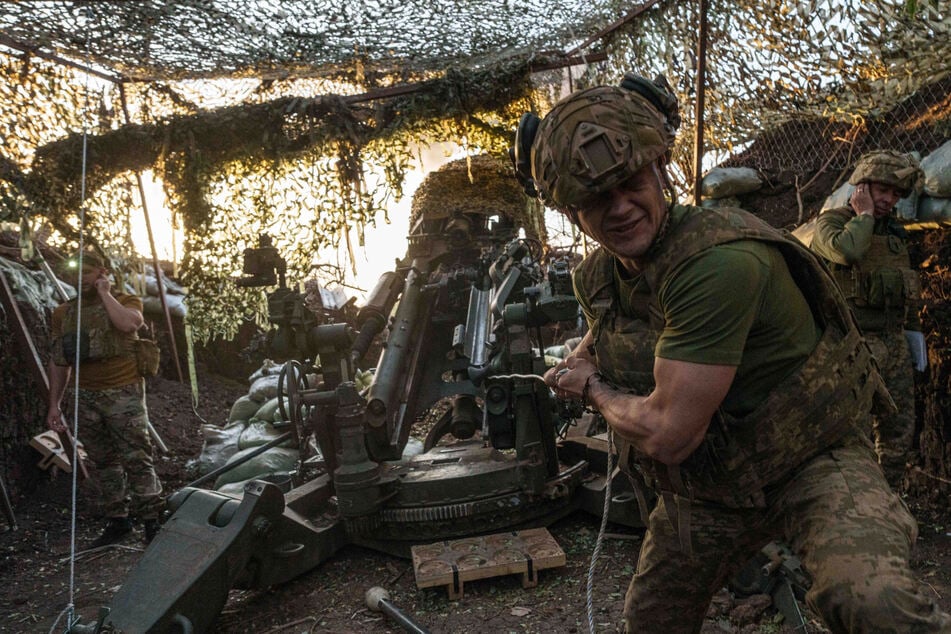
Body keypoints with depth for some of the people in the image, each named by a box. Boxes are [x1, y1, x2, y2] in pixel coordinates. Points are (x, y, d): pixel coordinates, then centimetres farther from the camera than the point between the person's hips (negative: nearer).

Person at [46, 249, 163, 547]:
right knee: (104, 462, 12)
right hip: (87, 398, 5)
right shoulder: (63, 313, 10)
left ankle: (152, 521, 2)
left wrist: (105, 294, -14)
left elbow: (129, 323, -27)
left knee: (136, 460, -5)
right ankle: (117, 520, 22)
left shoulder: (125, 300, -2)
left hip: (124, 394, -5)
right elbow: (58, 361, 13)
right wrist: (54, 404, 10)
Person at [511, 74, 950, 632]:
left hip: (810, 466, -6)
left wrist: (596, 390, -14)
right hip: (702, 487, 7)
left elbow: (667, 434, -29)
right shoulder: (595, 276, -6)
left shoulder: (719, 261, -32)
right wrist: (577, 365, 6)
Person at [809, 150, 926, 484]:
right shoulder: (831, 222, -6)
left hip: (892, 343, 7)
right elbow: (846, 250, -30)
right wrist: (864, 215, -13)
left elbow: (907, 288, 23)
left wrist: (914, 332, 17)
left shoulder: (893, 232, 15)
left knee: (899, 432, 12)